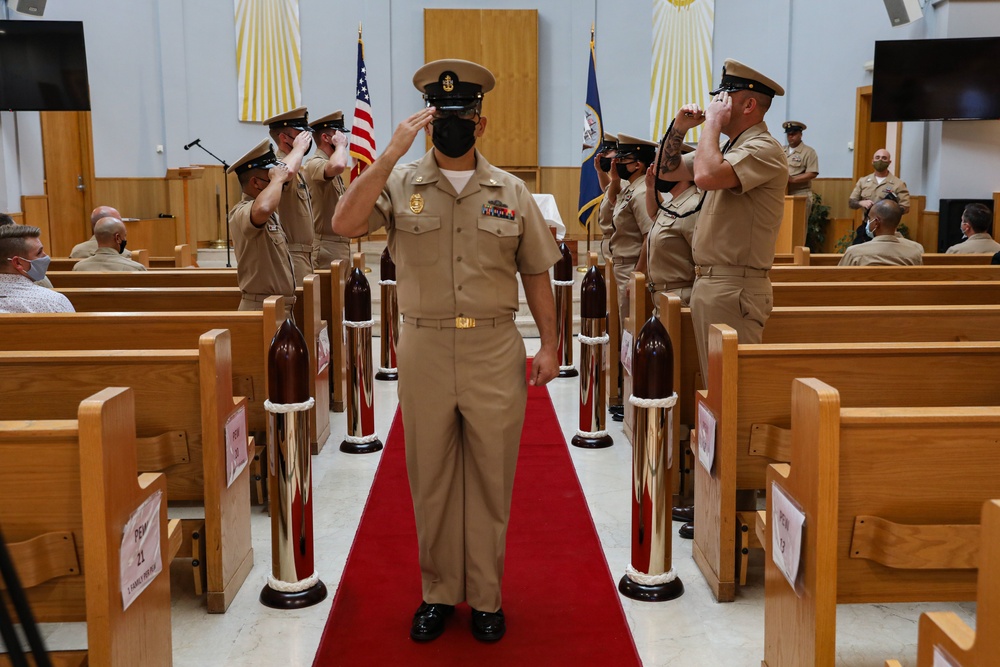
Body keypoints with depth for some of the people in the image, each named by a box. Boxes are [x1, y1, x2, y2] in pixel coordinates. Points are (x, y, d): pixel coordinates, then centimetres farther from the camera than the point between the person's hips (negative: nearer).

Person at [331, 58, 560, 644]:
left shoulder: (512, 193, 6)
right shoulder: (400, 184, 1)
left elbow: (536, 273, 8)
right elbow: (345, 224, -17)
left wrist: (549, 345, 3)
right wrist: (393, 152, -18)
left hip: (496, 352, 0)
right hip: (425, 350, 0)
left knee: (491, 480, 8)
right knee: (431, 479, 11)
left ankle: (486, 596, 23)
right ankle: (439, 592, 27)